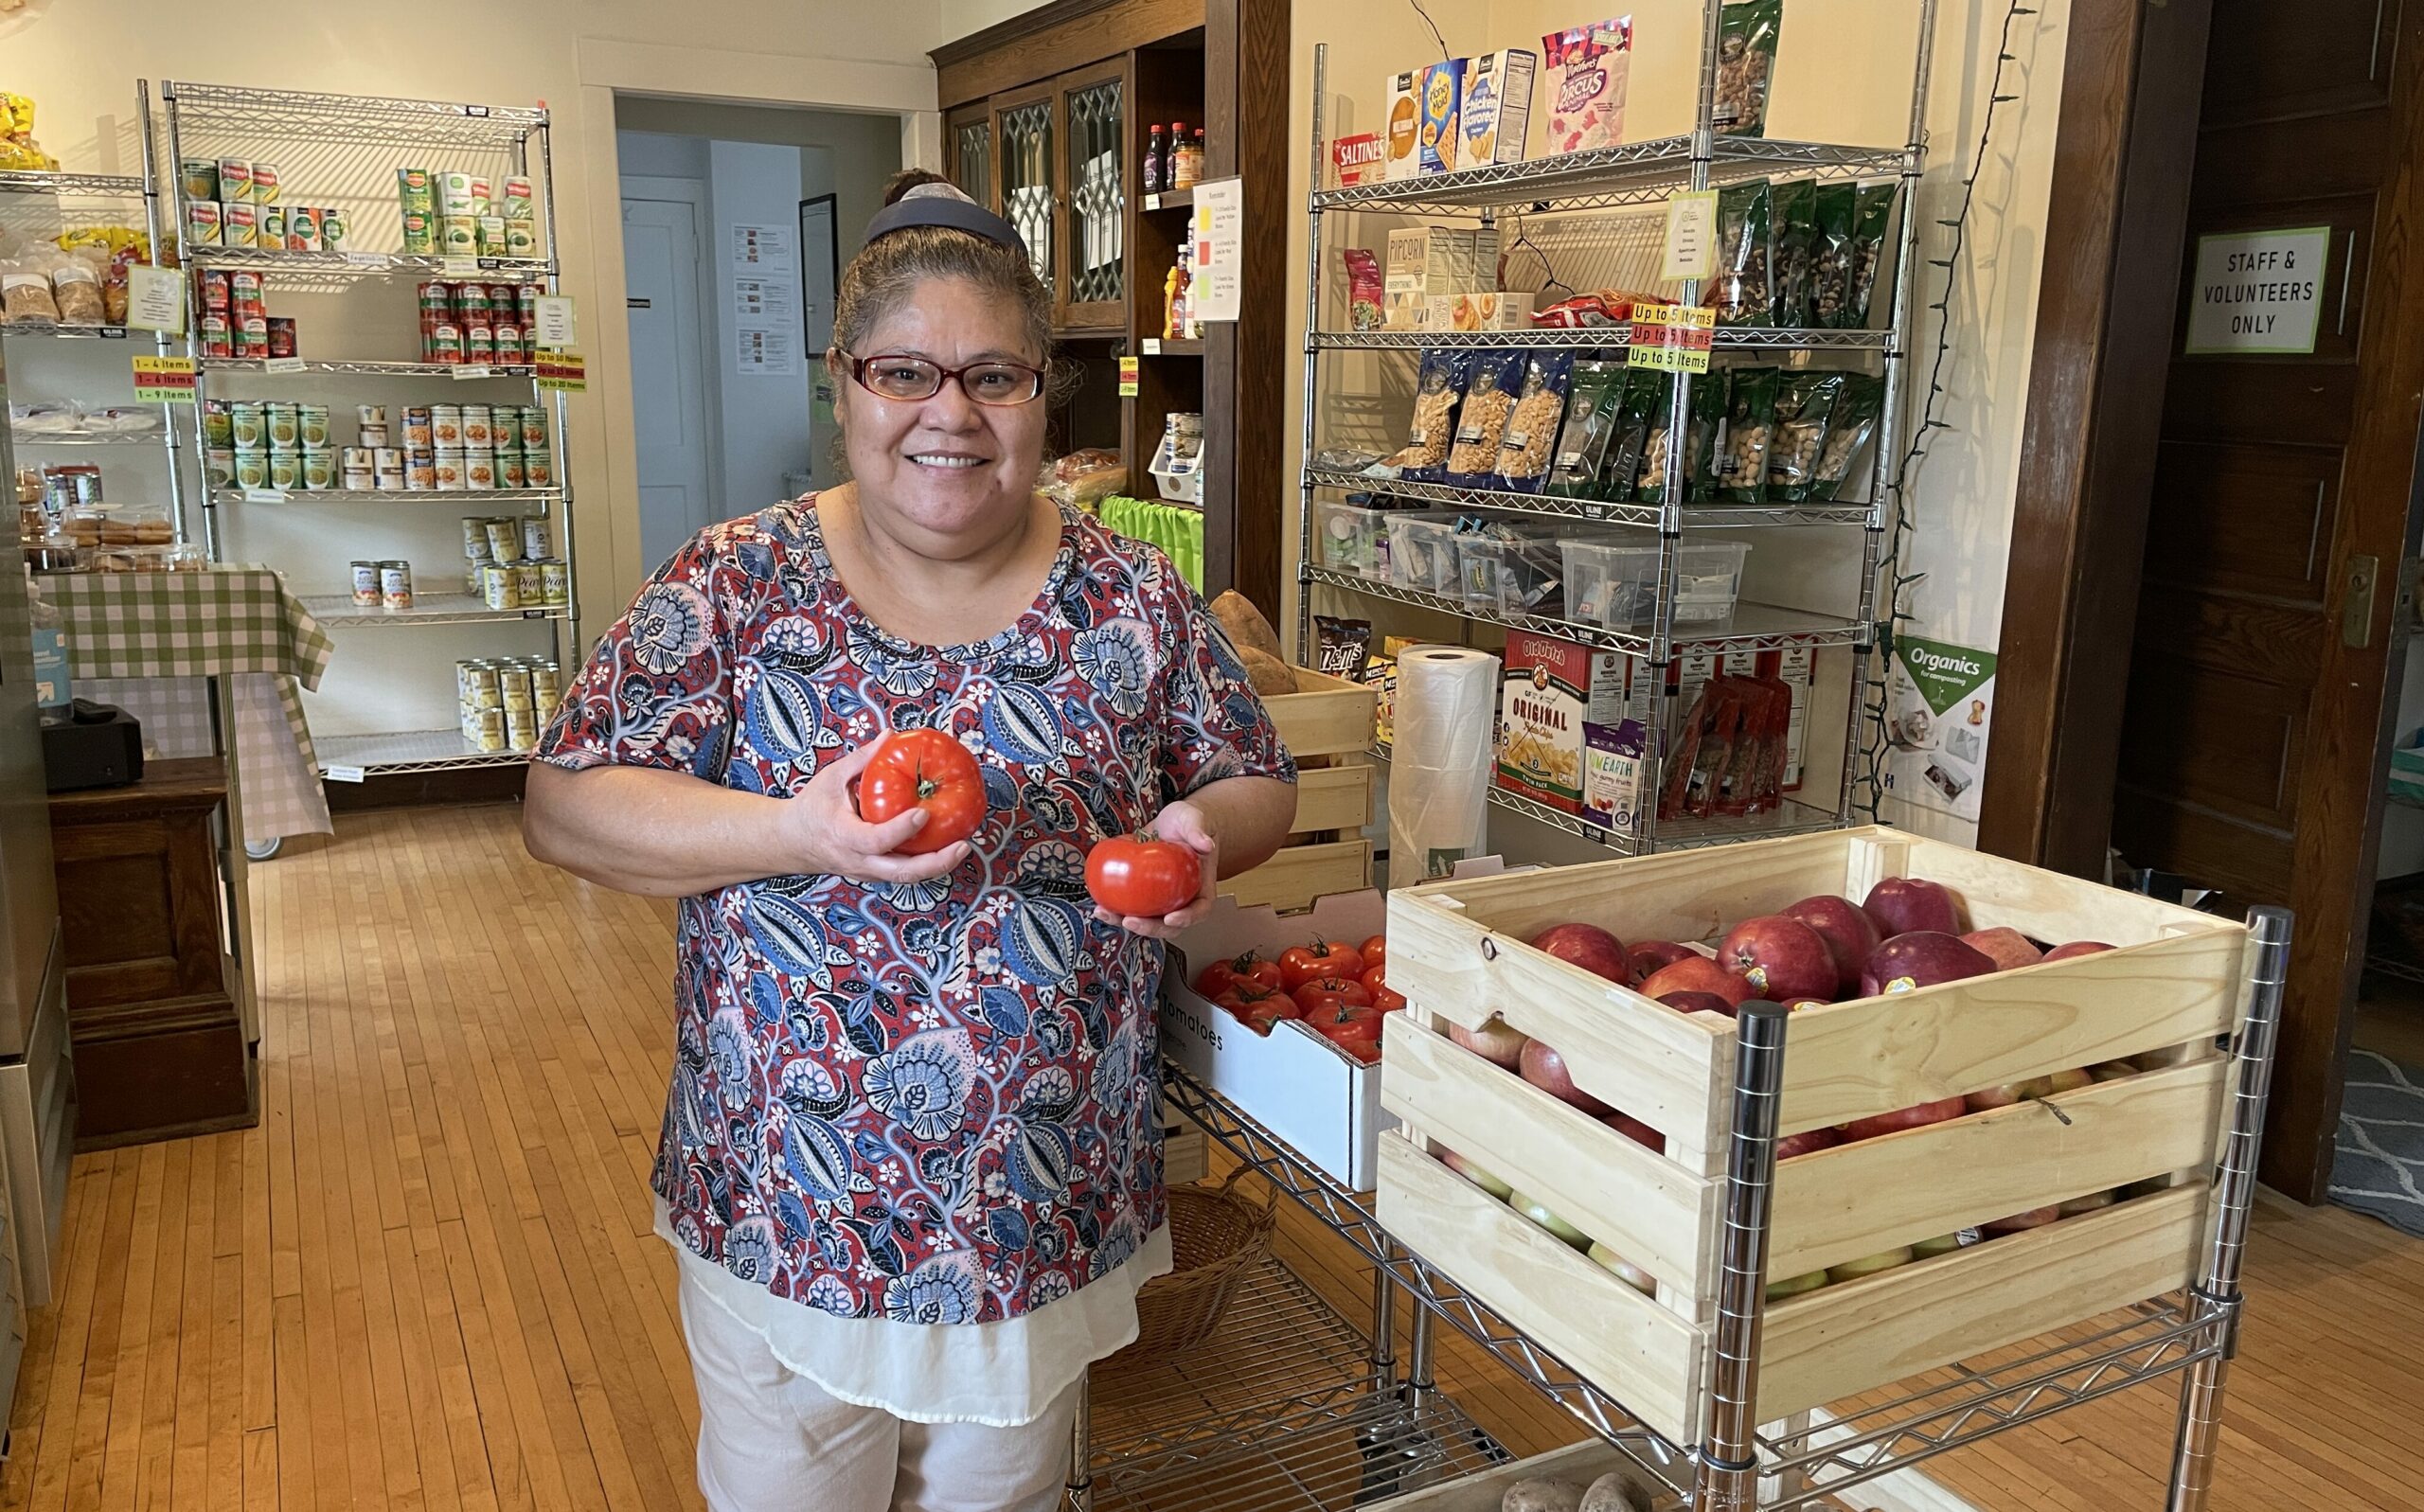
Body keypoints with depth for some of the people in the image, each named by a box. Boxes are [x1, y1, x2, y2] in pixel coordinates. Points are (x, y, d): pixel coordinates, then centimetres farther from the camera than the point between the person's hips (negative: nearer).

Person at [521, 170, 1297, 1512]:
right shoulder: (736, 584, -8)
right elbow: (561, 808, -10)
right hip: (782, 1222, -1)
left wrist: (1201, 833, -18)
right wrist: (800, 830, -26)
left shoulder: (1133, 599, -4)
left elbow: (1259, 788, 5)